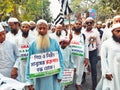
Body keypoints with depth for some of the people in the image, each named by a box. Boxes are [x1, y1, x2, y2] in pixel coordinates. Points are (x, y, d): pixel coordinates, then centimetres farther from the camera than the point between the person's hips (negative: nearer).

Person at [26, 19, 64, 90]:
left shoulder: (54, 42, -4)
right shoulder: (33, 45, -2)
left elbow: (60, 59, -1)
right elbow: (29, 62, 0)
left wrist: (60, 75, -4)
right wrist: (29, 80, -1)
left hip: (53, 77, 0)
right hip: (39, 78, 1)